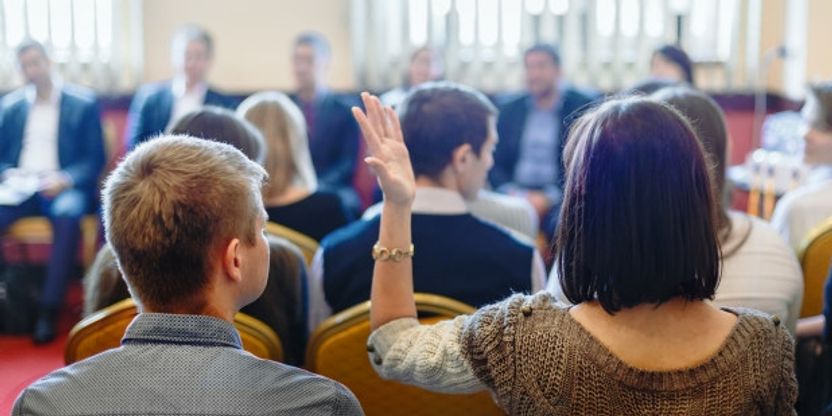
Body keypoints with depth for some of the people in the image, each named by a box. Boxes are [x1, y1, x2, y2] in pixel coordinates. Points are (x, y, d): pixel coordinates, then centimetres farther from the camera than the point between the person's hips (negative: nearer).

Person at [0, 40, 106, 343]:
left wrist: (66, 180, -17)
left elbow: (95, 159, 1)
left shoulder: (84, 103, 6)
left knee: (67, 214, -38)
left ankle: (49, 309, -34)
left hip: (64, 188, -3)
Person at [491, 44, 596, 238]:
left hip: (561, 198, -3)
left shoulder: (583, 107, 3)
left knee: (559, 219, -35)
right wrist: (510, 192, -7)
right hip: (515, 197, 3)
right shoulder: (510, 110, 15)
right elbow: (496, 163, 14)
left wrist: (549, 198, -13)